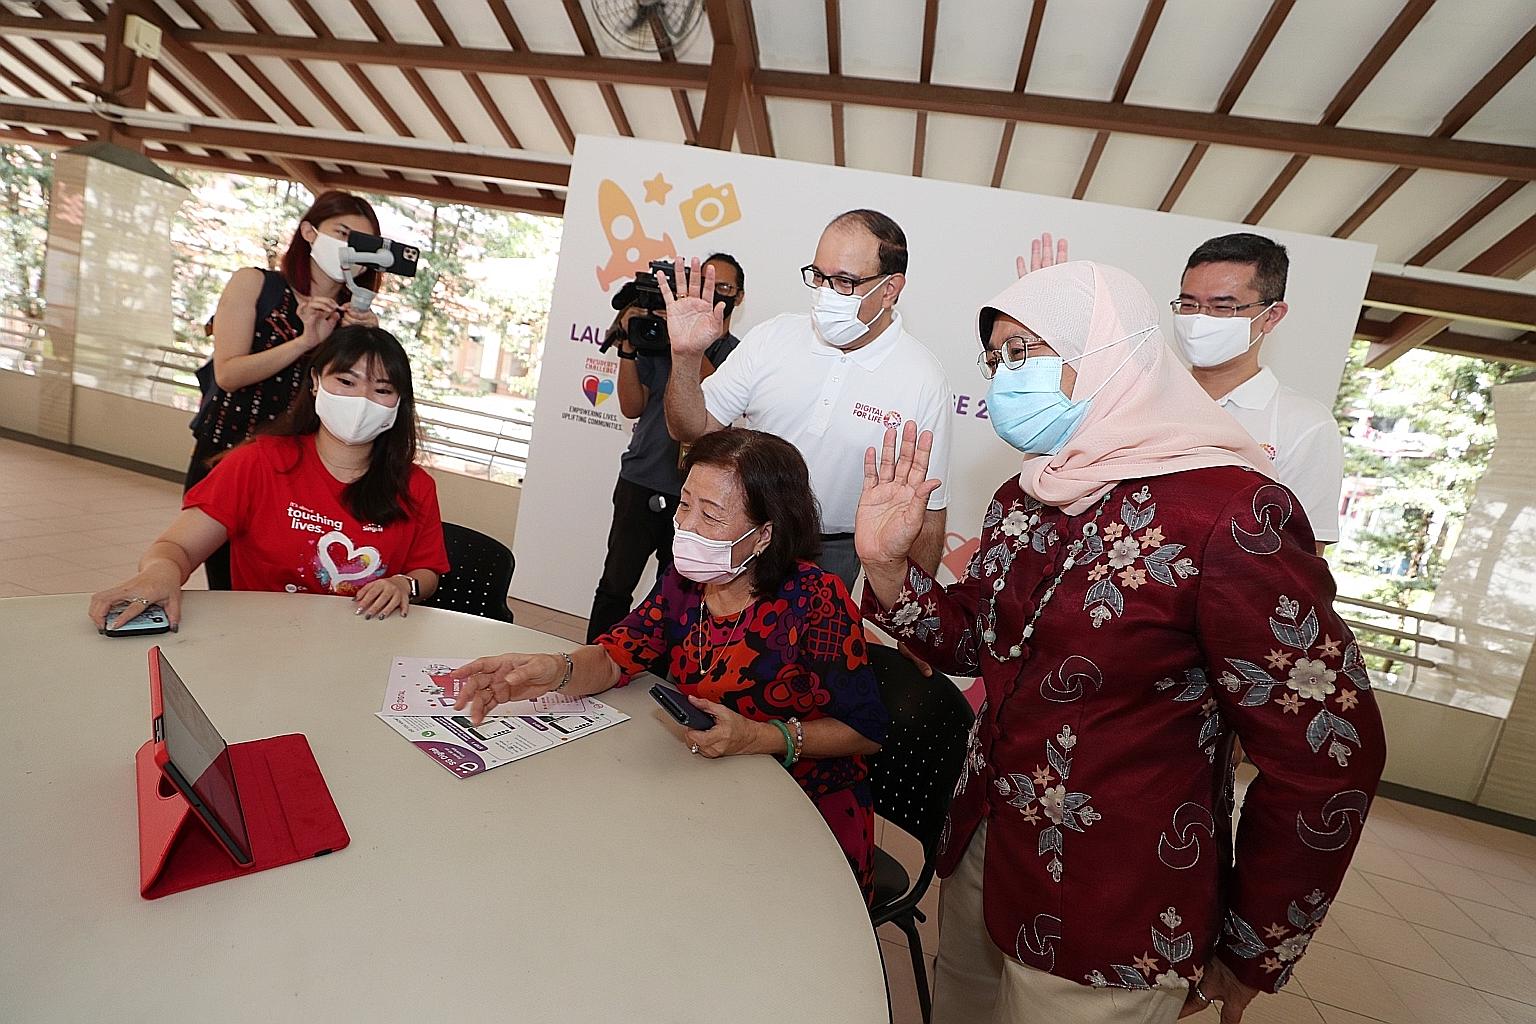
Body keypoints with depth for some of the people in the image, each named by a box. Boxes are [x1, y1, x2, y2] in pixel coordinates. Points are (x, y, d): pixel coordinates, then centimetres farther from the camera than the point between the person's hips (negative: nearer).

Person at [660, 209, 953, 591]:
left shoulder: (923, 380, -13)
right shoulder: (771, 338, -6)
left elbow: (928, 513, -6)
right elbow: (691, 428, -2)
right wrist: (686, 356, -19)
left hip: (836, 556, -2)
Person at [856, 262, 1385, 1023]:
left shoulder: (1229, 512, -21)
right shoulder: (1023, 500, 0)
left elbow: (1327, 758, -17)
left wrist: (1250, 957, -5)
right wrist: (887, 564, -9)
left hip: (1111, 938, -6)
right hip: (980, 858, 6)